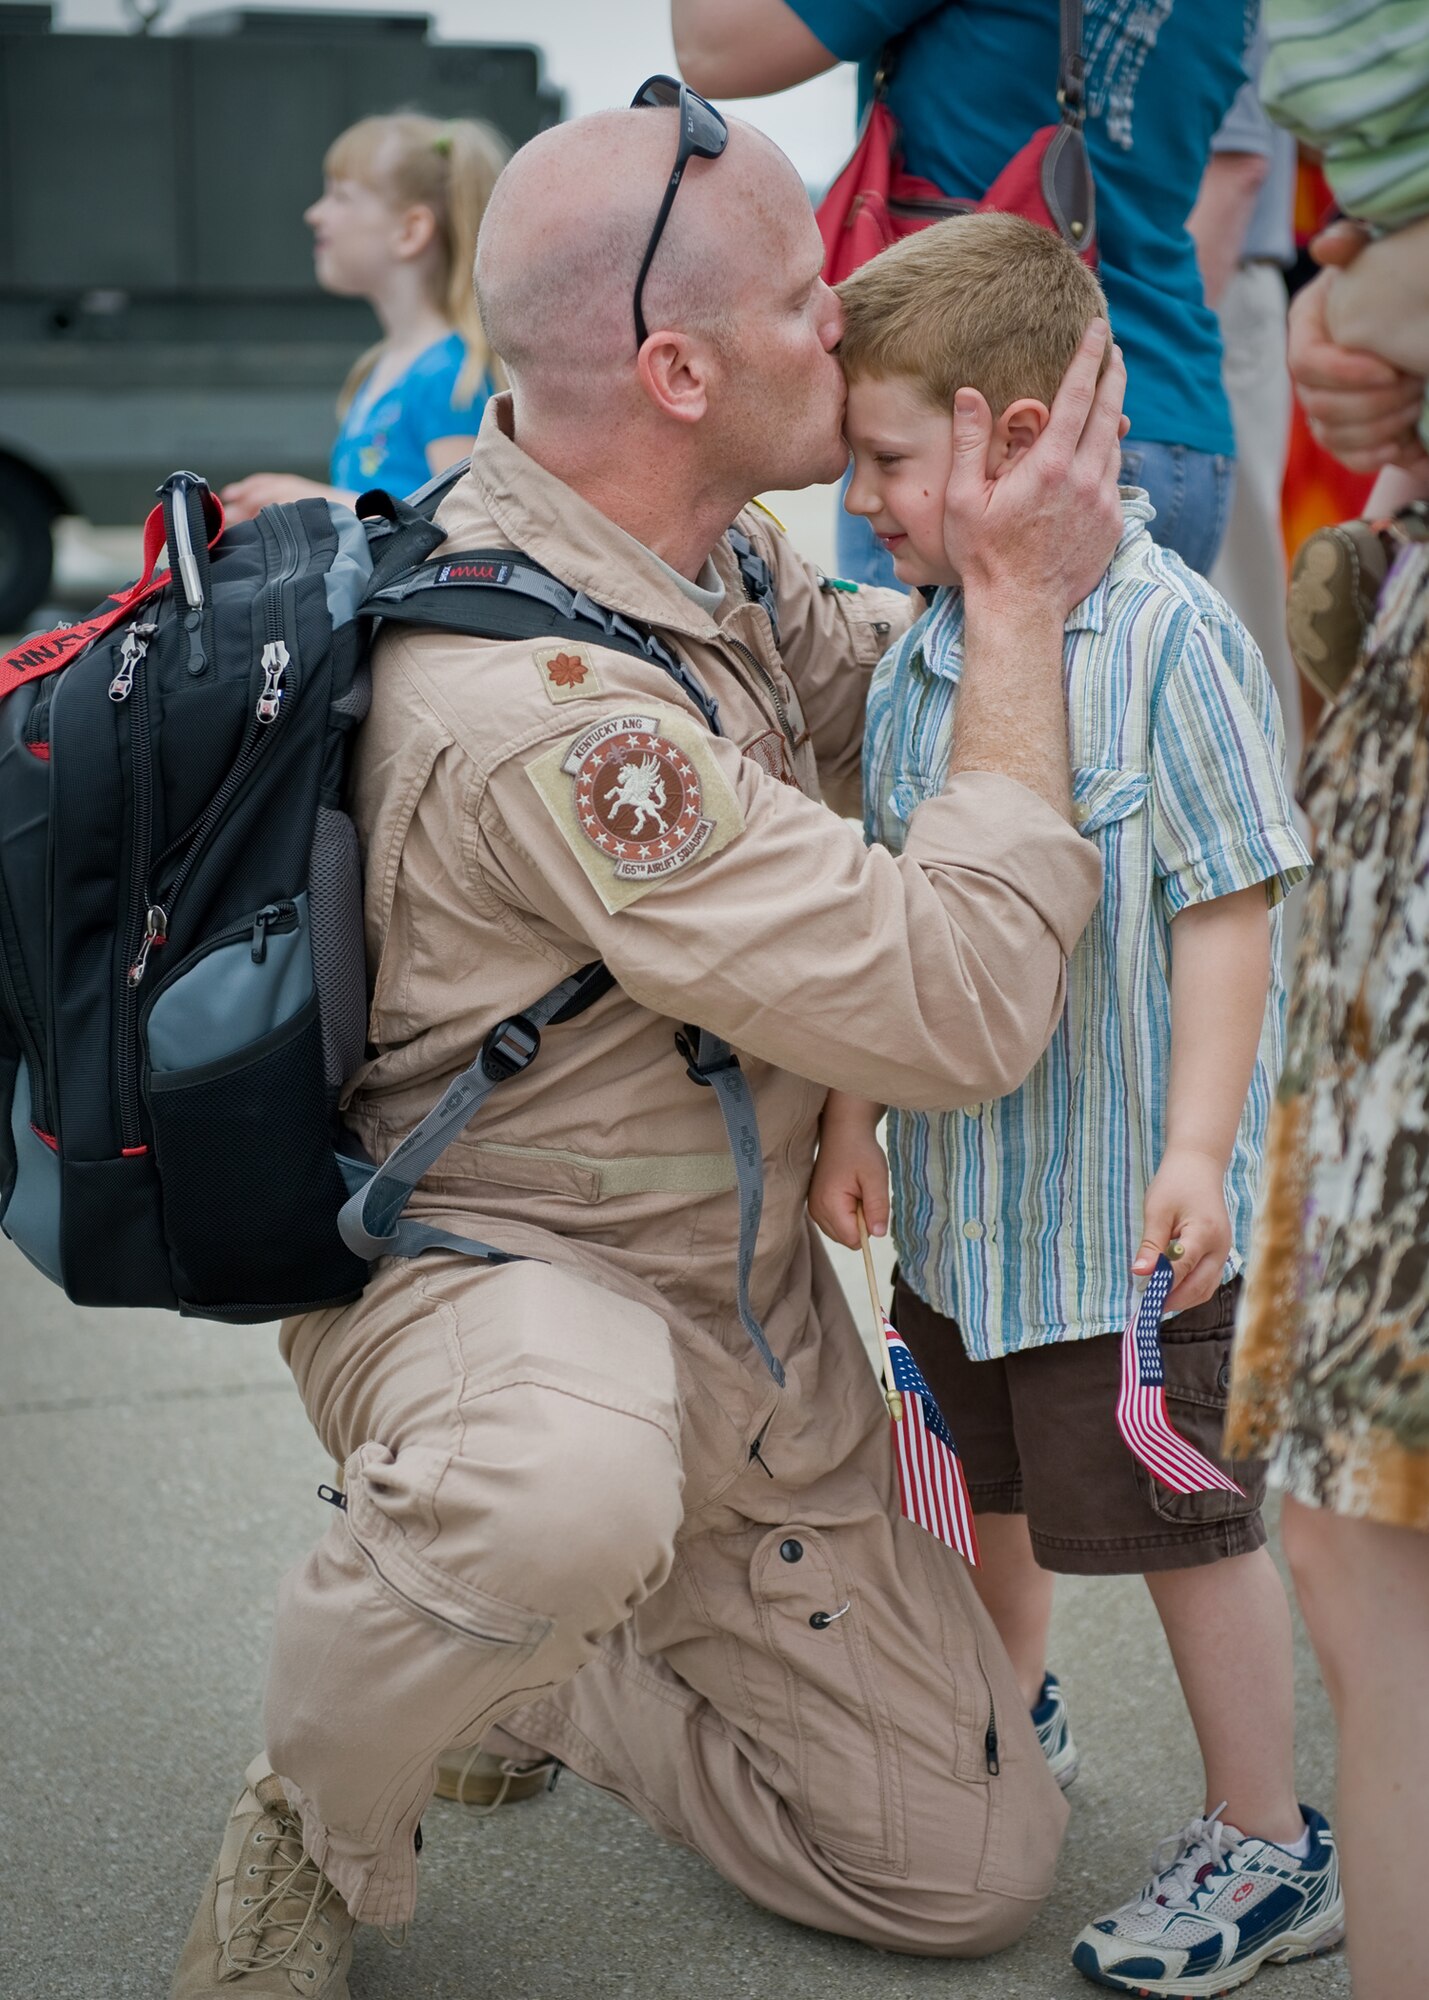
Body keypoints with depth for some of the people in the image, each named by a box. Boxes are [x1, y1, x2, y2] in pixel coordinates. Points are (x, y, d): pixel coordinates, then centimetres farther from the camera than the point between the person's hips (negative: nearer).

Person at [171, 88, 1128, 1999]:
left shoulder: (687, 541, -2)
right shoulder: (535, 695, -30)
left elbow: (852, 673, 21)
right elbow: (960, 1006, -29)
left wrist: (993, 584, 1)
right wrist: (1023, 604, -21)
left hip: (750, 1312, 8)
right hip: (491, 1270, -8)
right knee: (568, 1487, -46)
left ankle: (519, 1679, 28)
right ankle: (317, 1828, -11)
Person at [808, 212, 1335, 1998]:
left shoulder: (1167, 640, -18)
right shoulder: (915, 660, 4)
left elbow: (1229, 913, -17)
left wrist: (1198, 1148, -20)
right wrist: (849, 1110, 9)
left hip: (1127, 1213, -7)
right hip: (961, 1191, 7)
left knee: (1185, 1519, 4)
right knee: (995, 1483, 24)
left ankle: (1269, 1846, 21)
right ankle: (1010, 1724, 48)